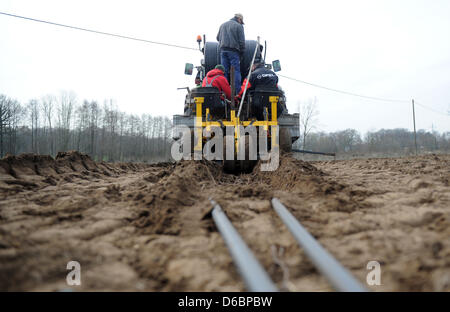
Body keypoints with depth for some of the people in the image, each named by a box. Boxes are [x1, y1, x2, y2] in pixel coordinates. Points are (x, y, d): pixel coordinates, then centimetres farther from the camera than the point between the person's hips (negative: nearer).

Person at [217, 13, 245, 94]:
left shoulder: (223, 25, 18)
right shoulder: (238, 26, 0)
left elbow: (218, 38, 22)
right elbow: (242, 41, -3)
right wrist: (242, 51, 5)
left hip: (223, 50, 5)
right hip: (233, 51, -5)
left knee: (224, 71, 5)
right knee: (236, 71, -4)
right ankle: (238, 92, -9)